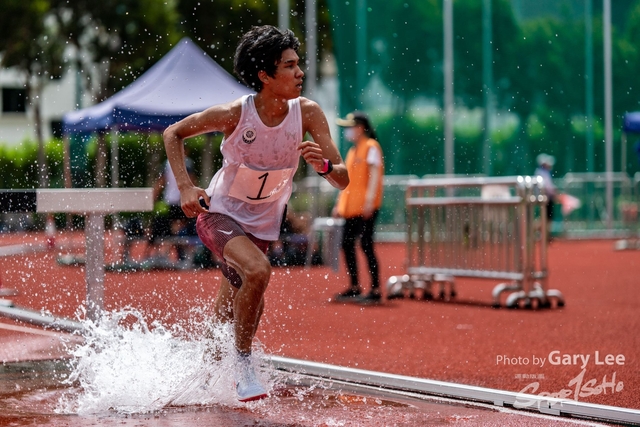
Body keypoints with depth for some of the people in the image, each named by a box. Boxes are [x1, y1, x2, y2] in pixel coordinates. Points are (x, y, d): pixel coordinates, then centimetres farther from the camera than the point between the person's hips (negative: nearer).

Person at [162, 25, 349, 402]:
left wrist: (324, 164, -38)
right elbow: (173, 133, -7)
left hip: (262, 225, 4)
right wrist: (186, 187, -18)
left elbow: (343, 180, -16)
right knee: (258, 271, -33)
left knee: (233, 317, 15)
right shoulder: (234, 114, -24)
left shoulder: (307, 113, -17)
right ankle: (244, 365, -15)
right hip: (219, 215, -4)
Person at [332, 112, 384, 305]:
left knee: (366, 244, -10)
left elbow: (374, 175, -15)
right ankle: (354, 287, 20)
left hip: (366, 207, -9)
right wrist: (340, 203, 21)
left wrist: (369, 200, -23)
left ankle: (375, 290, -7)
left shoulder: (371, 147, -7)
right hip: (351, 206, 9)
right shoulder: (352, 151, 19)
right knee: (347, 244, 10)